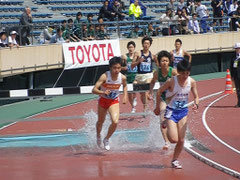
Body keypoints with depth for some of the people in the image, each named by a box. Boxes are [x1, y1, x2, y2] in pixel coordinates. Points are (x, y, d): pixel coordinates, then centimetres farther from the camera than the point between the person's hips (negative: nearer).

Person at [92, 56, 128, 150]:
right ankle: (98, 136, 51)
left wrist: (125, 96, 0)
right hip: (103, 100, -1)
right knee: (100, 121, 18)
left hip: (114, 101, 1)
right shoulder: (105, 76, -26)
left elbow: (125, 86, 11)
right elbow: (94, 90, -31)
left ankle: (106, 139, 5)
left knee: (115, 122, -20)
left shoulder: (122, 77, -16)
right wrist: (103, 92, -49)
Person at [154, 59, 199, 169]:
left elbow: (196, 97, 5)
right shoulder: (172, 81, -19)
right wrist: (157, 108, 1)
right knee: (173, 139, -13)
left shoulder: (192, 82, -8)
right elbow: (159, 92, -6)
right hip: (172, 111, -4)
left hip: (183, 111, 4)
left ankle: (175, 160, 22)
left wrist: (196, 104, -18)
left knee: (181, 140, 2)